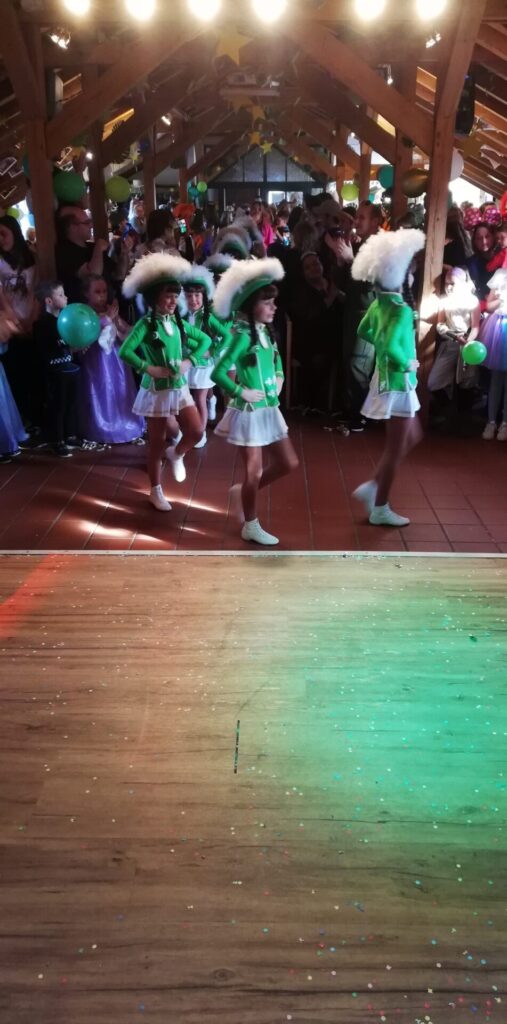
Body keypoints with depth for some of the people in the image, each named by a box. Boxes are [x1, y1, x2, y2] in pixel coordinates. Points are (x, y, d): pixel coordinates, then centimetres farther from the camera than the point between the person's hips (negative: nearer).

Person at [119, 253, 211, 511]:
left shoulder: (178, 323, 4)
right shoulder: (146, 324, -13)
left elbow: (205, 340, 13)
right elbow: (124, 352, -22)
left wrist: (190, 361, -1)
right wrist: (149, 368, -23)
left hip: (179, 388, 5)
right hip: (156, 390, -5)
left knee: (196, 431, -8)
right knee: (157, 444, 5)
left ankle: (176, 455, 26)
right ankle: (156, 491, 22)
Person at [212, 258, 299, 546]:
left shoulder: (266, 333, 6)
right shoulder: (243, 335, -17)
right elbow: (218, 373, -22)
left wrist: (279, 378, 11)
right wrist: (242, 392, -17)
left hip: (270, 409, 8)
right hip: (249, 412, -8)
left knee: (289, 463, 12)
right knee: (254, 471, 3)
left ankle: (247, 491, 31)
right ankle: (251, 526, 20)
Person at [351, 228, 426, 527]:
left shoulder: (379, 304, 3)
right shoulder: (402, 310, -24)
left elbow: (364, 331, 19)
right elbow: (391, 347, -36)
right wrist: (407, 363, -19)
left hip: (388, 380, 9)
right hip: (399, 385, -9)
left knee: (411, 438, 23)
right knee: (395, 448, 4)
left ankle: (372, 487, 22)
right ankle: (381, 509, 15)